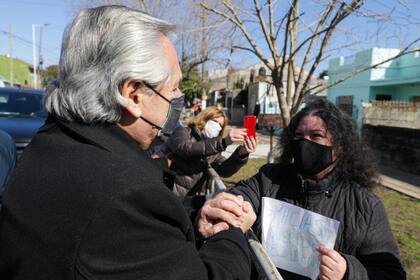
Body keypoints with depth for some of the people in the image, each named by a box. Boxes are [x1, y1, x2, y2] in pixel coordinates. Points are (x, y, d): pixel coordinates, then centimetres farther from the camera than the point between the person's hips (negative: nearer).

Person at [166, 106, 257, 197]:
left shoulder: (213, 149, 12)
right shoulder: (182, 132, -1)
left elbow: (224, 171, -5)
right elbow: (186, 149, -23)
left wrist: (242, 154, -22)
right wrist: (223, 142, -33)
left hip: (193, 198, 6)